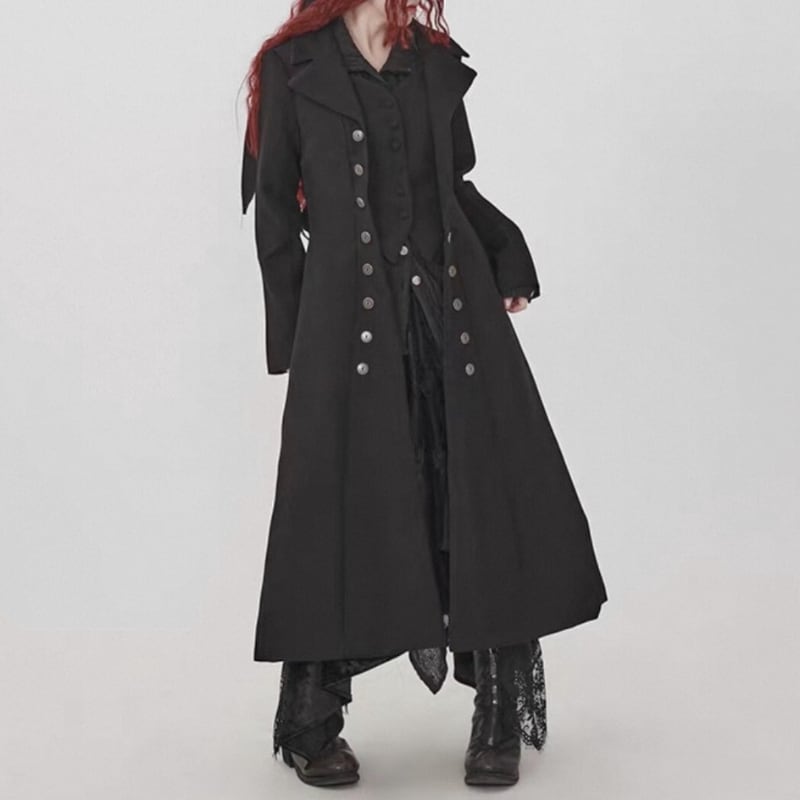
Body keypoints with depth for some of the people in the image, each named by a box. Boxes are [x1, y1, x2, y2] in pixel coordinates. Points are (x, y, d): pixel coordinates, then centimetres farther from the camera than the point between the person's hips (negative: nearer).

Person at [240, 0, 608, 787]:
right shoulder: (293, 66, 5)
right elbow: (274, 210, 5)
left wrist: (508, 255, 4)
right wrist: (292, 338, 1)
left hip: (454, 307, 3)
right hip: (350, 318, -3)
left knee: (489, 502, -2)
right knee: (347, 512, -1)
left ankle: (501, 722, 9)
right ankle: (312, 727, 15)